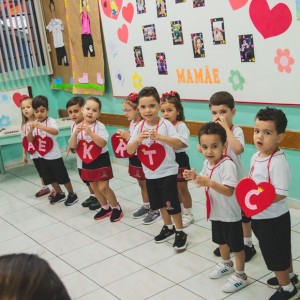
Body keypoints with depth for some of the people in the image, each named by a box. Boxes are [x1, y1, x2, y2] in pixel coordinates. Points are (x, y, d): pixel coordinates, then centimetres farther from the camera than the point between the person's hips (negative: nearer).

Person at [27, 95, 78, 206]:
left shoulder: (51, 121, -19)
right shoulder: (34, 123, -2)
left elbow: (55, 131, -40)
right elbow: (30, 140, -5)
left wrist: (41, 127, -53)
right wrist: (31, 130, -24)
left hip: (54, 156, -6)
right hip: (42, 156, 6)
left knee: (63, 177, 5)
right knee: (50, 178, 18)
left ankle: (72, 194, 23)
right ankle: (60, 194, 37)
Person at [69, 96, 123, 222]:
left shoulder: (99, 126, -16)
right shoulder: (78, 127, -2)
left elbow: (102, 143, -28)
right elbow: (72, 146, -8)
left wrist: (90, 133, -36)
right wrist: (75, 133, -25)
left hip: (101, 160, -6)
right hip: (87, 161, 6)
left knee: (103, 187, -7)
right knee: (94, 187, 15)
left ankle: (117, 208, 13)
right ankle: (105, 208, 34)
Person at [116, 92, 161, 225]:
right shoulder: (132, 123, 5)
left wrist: (128, 136, -28)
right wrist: (124, 136, -2)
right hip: (134, 158, 9)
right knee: (142, 184, 21)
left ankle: (155, 210, 16)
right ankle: (146, 206, 36)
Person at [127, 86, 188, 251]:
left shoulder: (165, 124, -14)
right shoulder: (139, 127, -3)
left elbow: (179, 143, -23)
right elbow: (129, 151, -6)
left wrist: (159, 136, -34)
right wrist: (137, 139, -26)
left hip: (167, 171, -5)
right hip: (150, 173, 5)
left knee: (172, 203, -1)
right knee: (159, 203, 19)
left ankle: (180, 232, 15)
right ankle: (168, 227, 38)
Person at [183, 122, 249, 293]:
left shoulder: (227, 165, -29)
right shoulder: (207, 163, -3)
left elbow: (229, 191, -34)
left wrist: (210, 183, -45)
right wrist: (195, 177, -8)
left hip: (230, 214, -8)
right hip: (216, 212, 8)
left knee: (236, 245, 9)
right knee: (221, 240, 26)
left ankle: (241, 276, 25)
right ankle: (227, 264, 50)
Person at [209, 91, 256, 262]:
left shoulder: (236, 130, -20)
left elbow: (238, 149, -41)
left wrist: (226, 127, -35)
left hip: (237, 180, -6)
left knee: (243, 214, 12)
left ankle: (248, 244, 29)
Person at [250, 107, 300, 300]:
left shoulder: (278, 161, -27)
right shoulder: (256, 157, 1)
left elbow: (281, 194, -30)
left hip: (274, 219, -8)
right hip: (259, 217, 8)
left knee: (276, 255, 10)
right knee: (281, 251, 27)